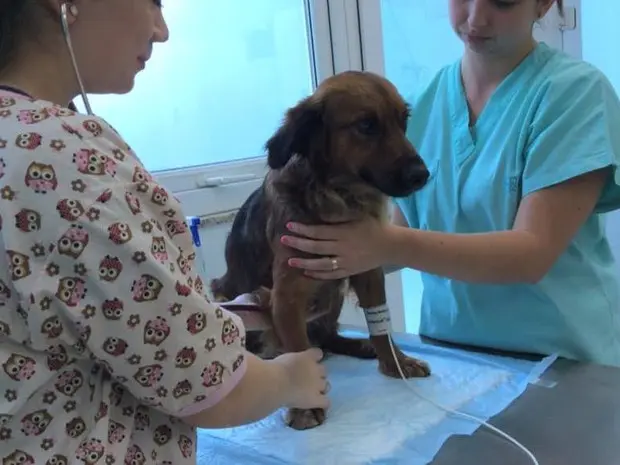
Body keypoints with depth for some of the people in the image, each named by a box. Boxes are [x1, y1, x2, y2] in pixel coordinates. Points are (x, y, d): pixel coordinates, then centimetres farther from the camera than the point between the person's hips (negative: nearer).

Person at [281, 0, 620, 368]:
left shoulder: (576, 90, -12)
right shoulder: (424, 102, 0)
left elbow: (533, 252, -20)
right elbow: (408, 233, 3)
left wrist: (390, 245, -31)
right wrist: (339, 254, -15)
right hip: (445, 348, 3)